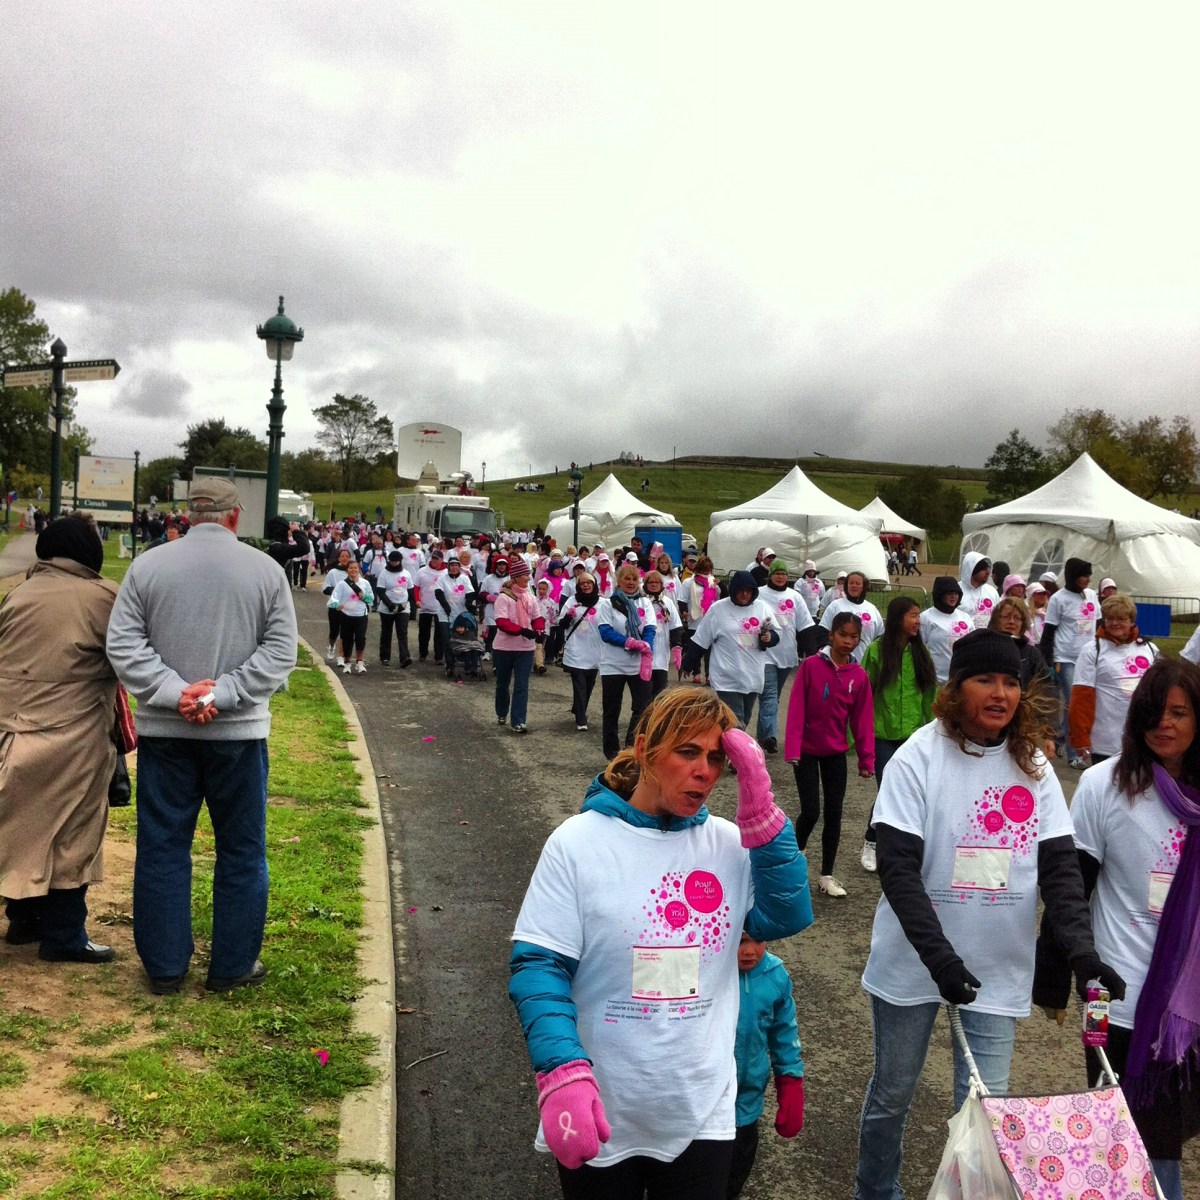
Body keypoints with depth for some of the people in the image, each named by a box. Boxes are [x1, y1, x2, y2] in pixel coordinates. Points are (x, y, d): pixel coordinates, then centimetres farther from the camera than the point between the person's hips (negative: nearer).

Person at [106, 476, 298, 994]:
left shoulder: (147, 566, 0)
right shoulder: (266, 569, -3)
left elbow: (122, 645, -6)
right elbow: (280, 650, -9)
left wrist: (175, 692, -12)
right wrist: (222, 694, -13)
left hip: (164, 730, 1)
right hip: (239, 731, -1)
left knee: (162, 847, 11)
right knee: (241, 850, 10)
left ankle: (164, 966, 19)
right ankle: (233, 965, 18)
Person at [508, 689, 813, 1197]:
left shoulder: (730, 844, 0)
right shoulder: (578, 842, -12)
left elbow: (788, 918, -9)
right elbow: (538, 965, -15)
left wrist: (760, 814, -16)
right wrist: (564, 1074, -27)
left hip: (702, 1113, 3)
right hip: (601, 1116, -3)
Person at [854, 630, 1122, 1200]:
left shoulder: (1033, 767, 0)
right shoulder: (920, 757, -12)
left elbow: (1059, 865, -2)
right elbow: (897, 865, -17)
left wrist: (1080, 945, -17)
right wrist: (939, 955, -26)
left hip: (997, 970, 2)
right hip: (914, 961, -2)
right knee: (892, 1093, 13)